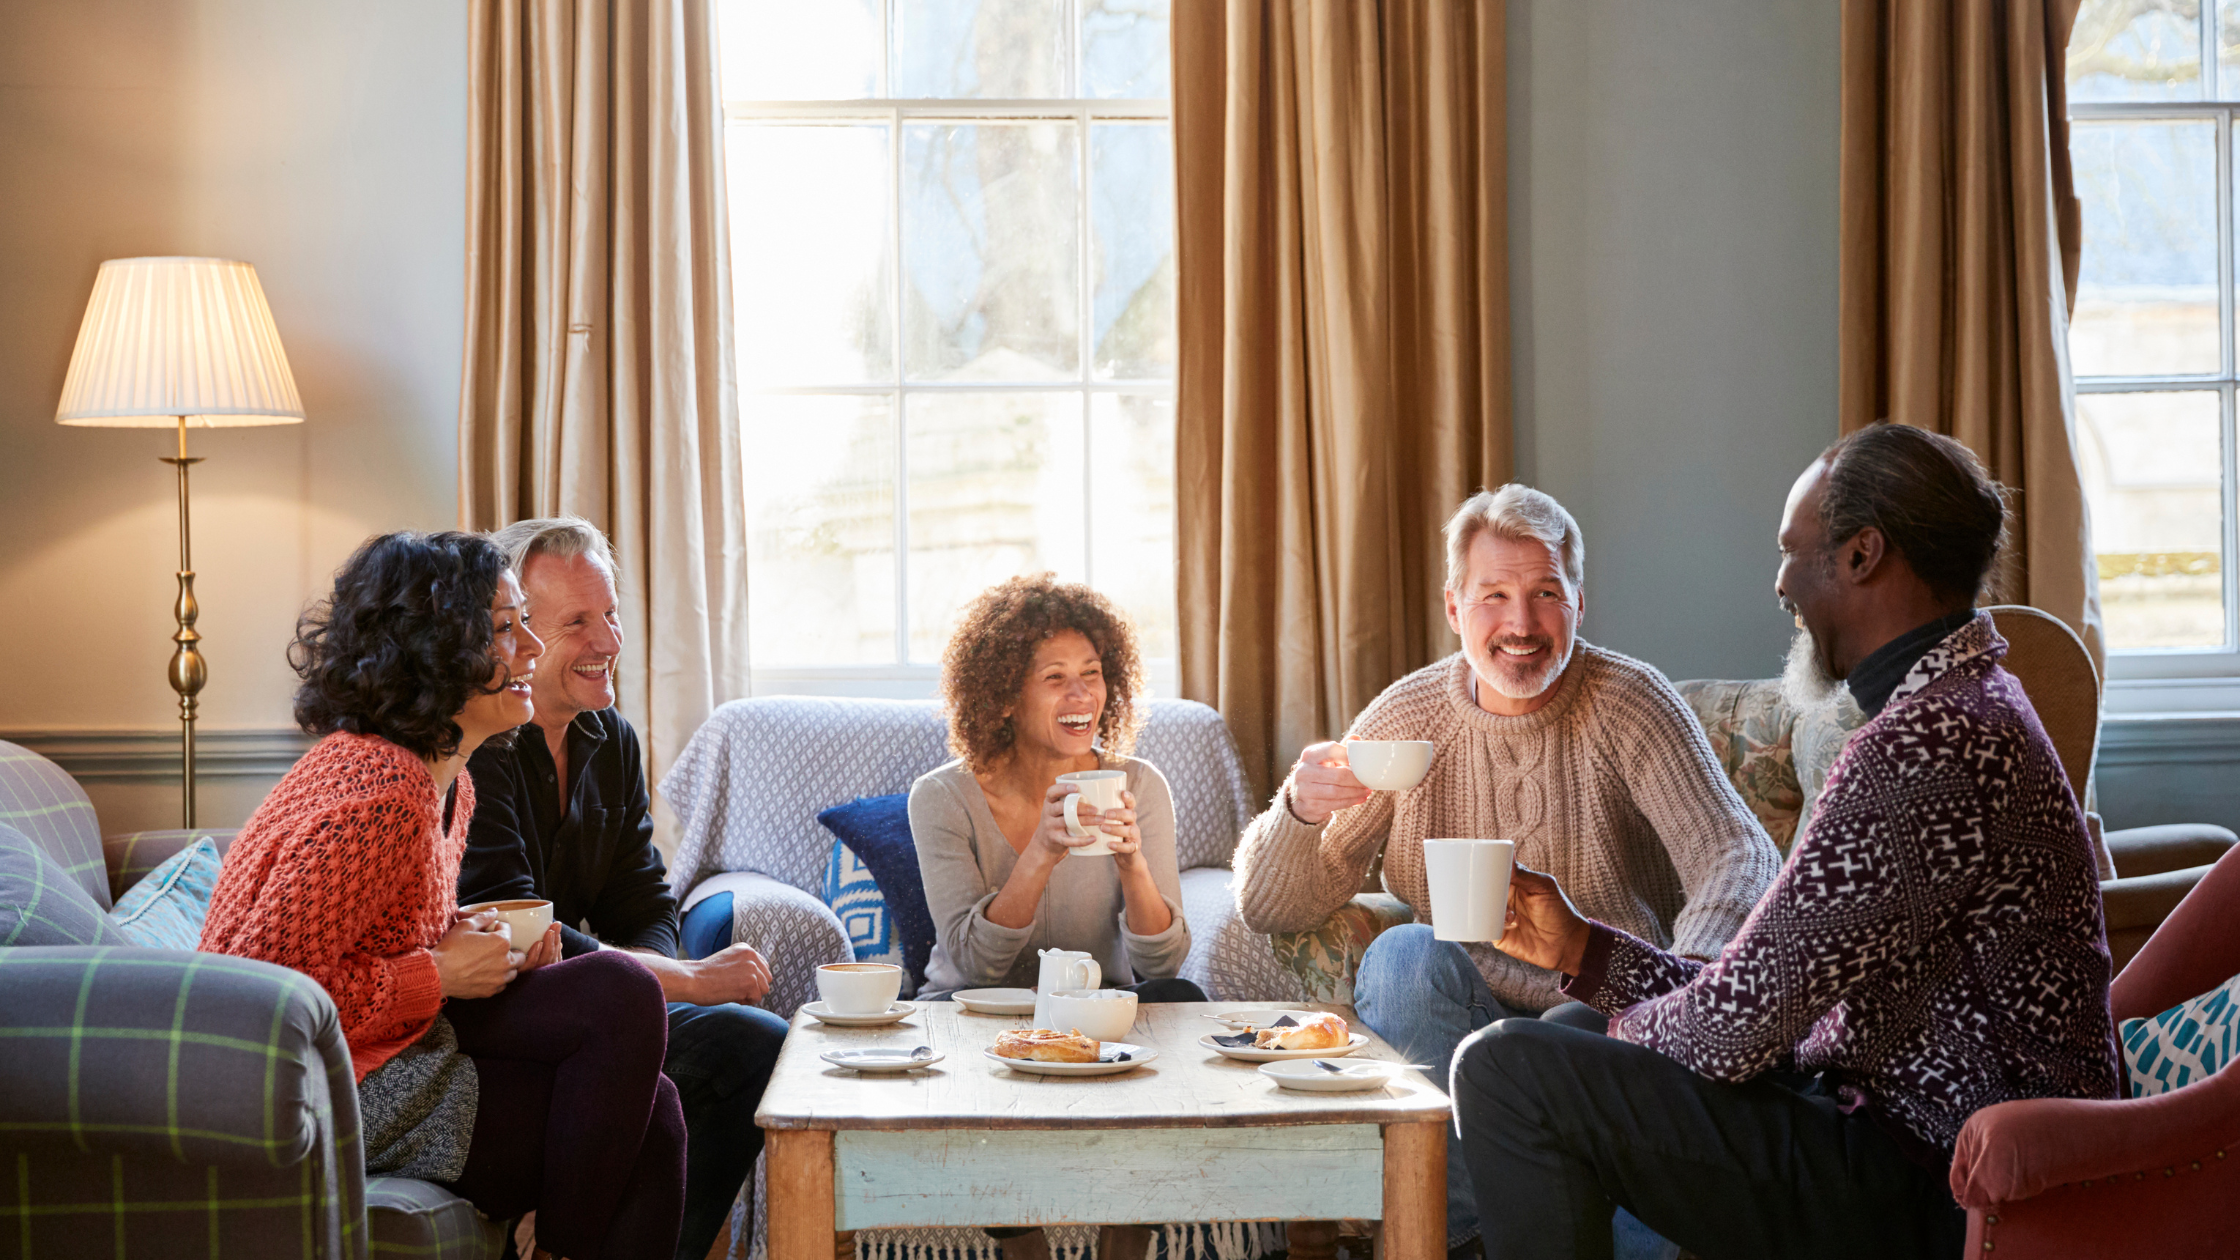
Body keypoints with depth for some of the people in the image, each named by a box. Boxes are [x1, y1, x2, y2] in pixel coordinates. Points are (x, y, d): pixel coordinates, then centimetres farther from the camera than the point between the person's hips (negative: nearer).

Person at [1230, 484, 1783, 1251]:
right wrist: (1298, 812, -23)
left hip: (1606, 1020, -2)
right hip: (1454, 1022, 3)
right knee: (1404, 953, -28)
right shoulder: (1408, 716, 1)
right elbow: (1267, 909, 1)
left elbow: (1742, 859, -17)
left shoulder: (1628, 704, -5)